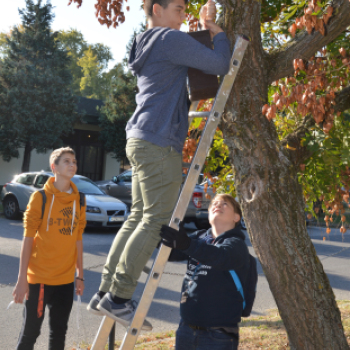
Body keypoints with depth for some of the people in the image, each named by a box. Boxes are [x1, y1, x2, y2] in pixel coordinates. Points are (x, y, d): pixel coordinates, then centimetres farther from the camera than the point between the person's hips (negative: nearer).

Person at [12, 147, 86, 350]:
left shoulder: (79, 200, 6)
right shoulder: (40, 197, -7)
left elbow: (78, 239, 10)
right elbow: (28, 238, -9)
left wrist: (80, 275, 10)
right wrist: (22, 279, -14)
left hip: (66, 279, 4)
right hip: (39, 277, -4)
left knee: (59, 332, 13)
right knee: (31, 332, 4)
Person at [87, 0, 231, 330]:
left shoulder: (146, 46, 24)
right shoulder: (170, 39, -6)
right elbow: (219, 65, -11)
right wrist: (219, 34, 9)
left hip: (141, 141, 10)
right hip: (160, 142, -10)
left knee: (138, 218, 10)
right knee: (156, 221, -8)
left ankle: (105, 293, 12)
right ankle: (118, 297, -6)